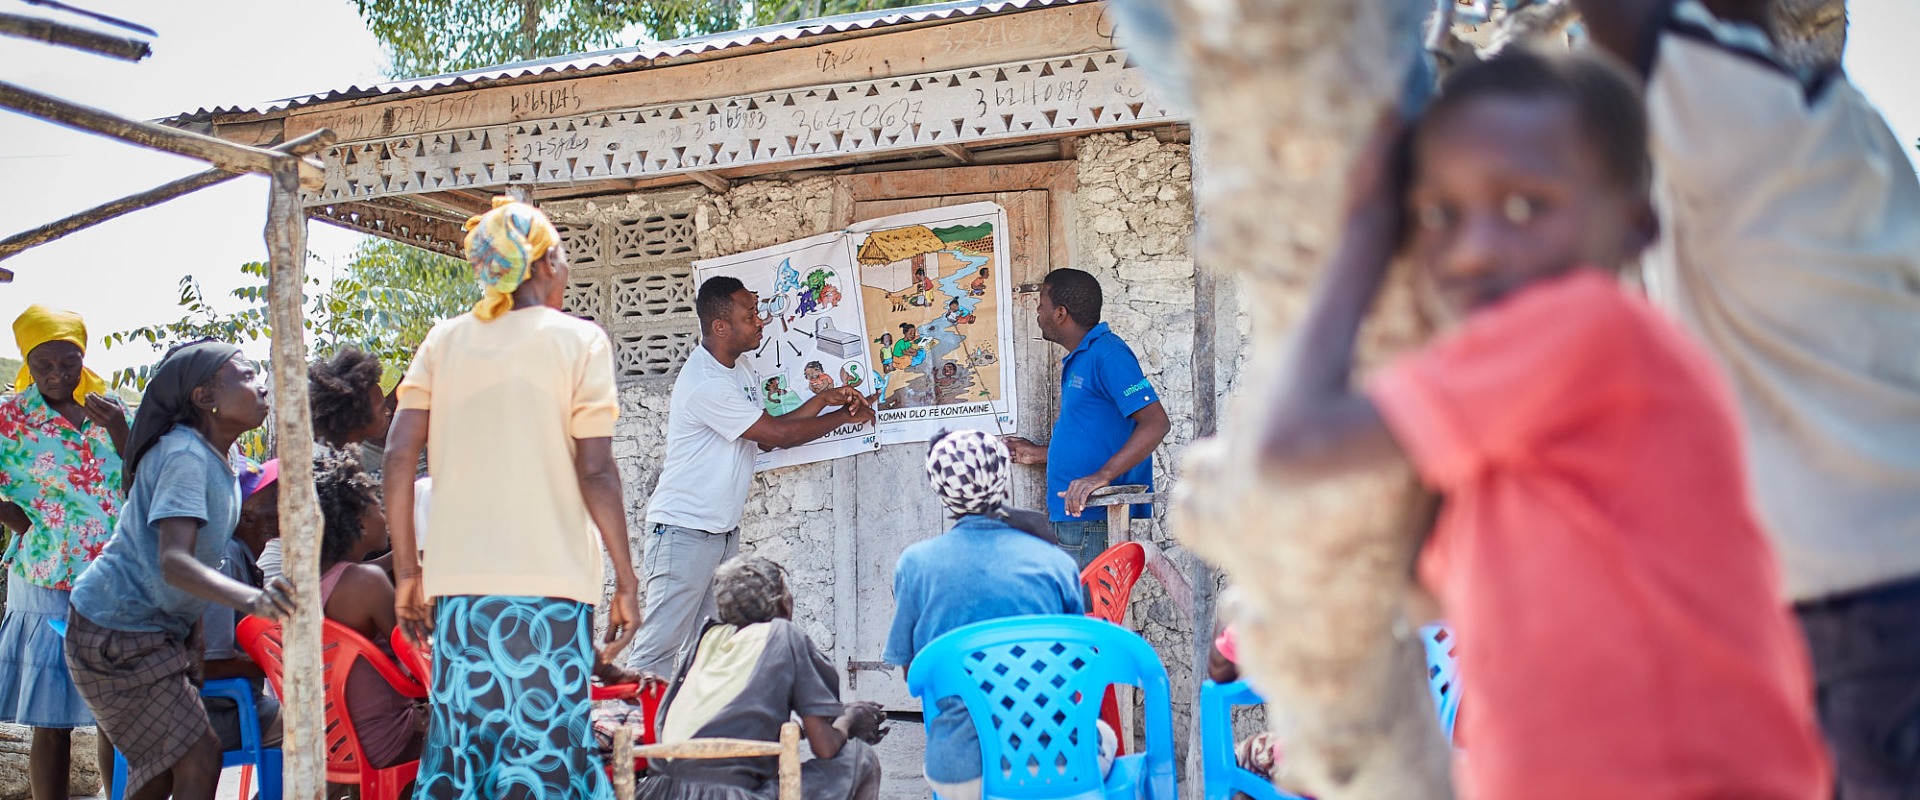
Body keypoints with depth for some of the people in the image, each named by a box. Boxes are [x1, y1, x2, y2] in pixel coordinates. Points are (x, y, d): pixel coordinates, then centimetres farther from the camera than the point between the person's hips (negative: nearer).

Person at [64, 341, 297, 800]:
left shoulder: (218, 460, 7)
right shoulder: (184, 455, -23)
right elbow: (173, 561, -36)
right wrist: (249, 598, -51)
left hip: (164, 627, 10)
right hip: (117, 633, -10)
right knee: (199, 761, -11)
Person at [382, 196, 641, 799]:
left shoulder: (445, 341, 11)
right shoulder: (577, 340, 1)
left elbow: (399, 455, 5)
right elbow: (595, 471, -6)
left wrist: (406, 571, 11)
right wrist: (626, 581, 0)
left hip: (460, 581, 4)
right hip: (550, 580, -4)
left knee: (459, 749, 8)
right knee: (544, 750, 0)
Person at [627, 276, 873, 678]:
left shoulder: (738, 370, 12)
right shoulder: (706, 384, -21)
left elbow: (768, 436, 12)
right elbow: (777, 434, -18)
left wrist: (823, 400, 2)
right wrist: (845, 416, -6)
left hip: (723, 533, 10)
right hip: (684, 533, -10)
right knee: (658, 650, -8)